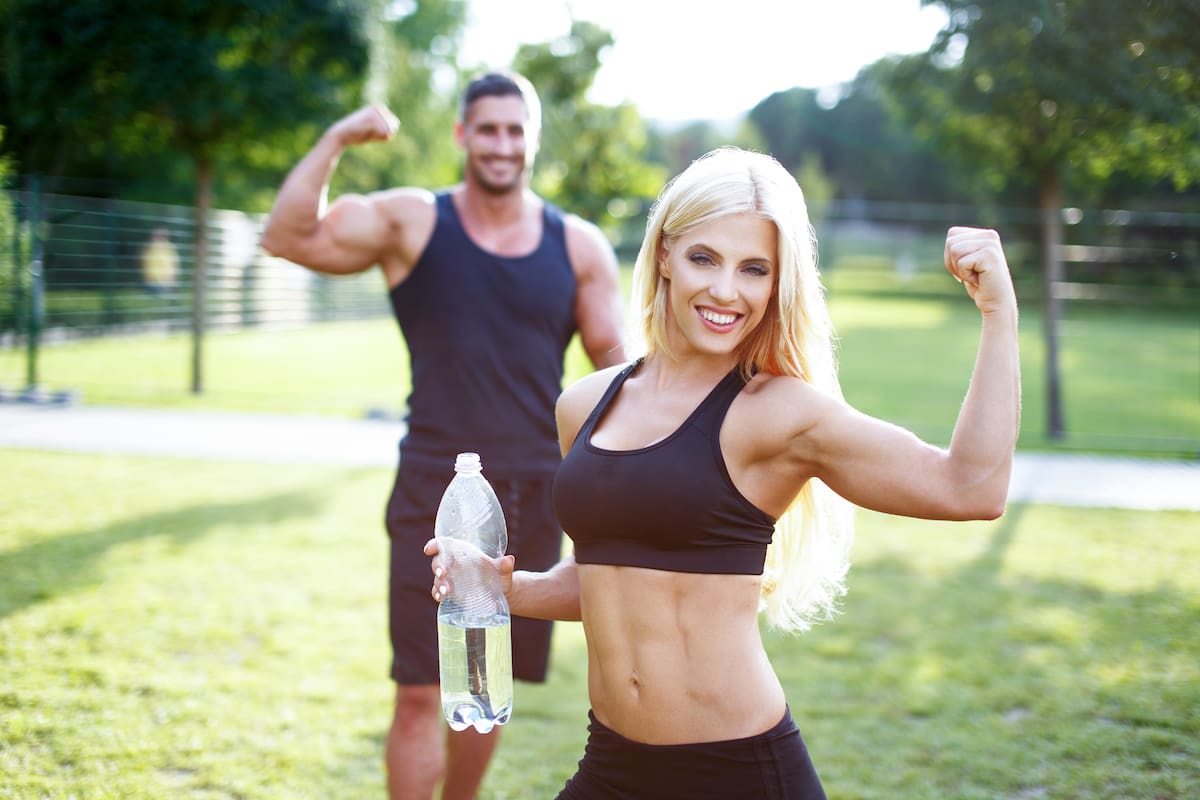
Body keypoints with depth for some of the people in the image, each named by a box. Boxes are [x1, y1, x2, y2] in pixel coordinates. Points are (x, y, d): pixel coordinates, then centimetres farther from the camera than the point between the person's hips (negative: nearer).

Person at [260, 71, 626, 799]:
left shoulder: (579, 247, 4)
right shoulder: (411, 222, -1)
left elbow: (614, 361, 7)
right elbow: (288, 238, -12)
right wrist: (335, 142, -19)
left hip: (534, 496, 3)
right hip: (436, 494, -2)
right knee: (421, 691, -4)